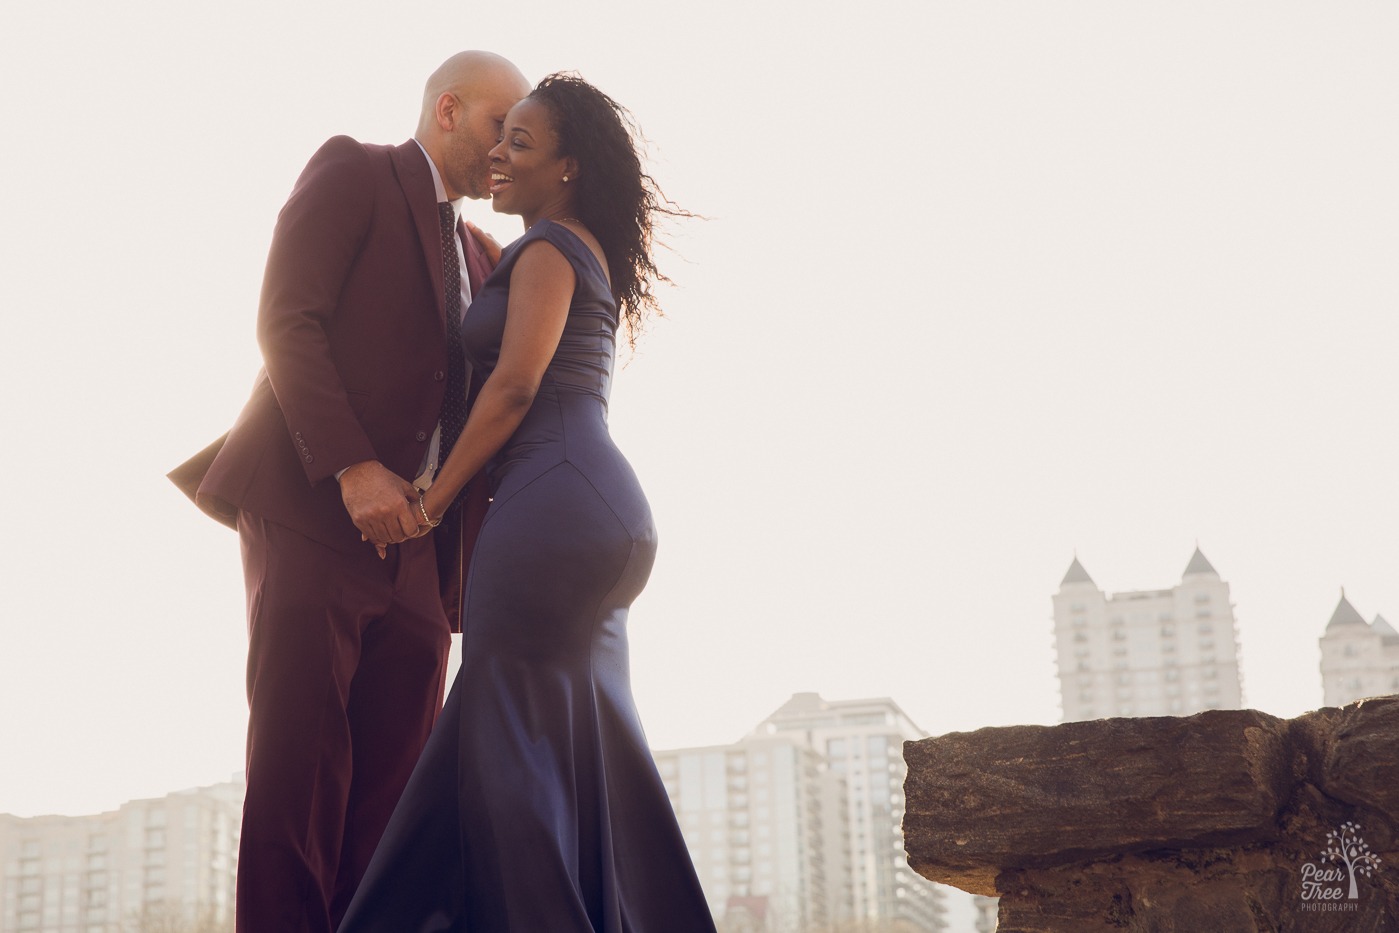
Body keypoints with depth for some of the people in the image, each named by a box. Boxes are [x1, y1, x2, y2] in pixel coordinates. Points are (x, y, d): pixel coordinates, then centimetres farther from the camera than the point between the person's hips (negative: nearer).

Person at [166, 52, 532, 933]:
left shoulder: (474, 257, 26)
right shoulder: (353, 173, 5)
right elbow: (287, 322, -9)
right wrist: (353, 468, -19)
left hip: (412, 536, 7)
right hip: (312, 507, -7)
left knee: (394, 777, -2)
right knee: (300, 753, -12)